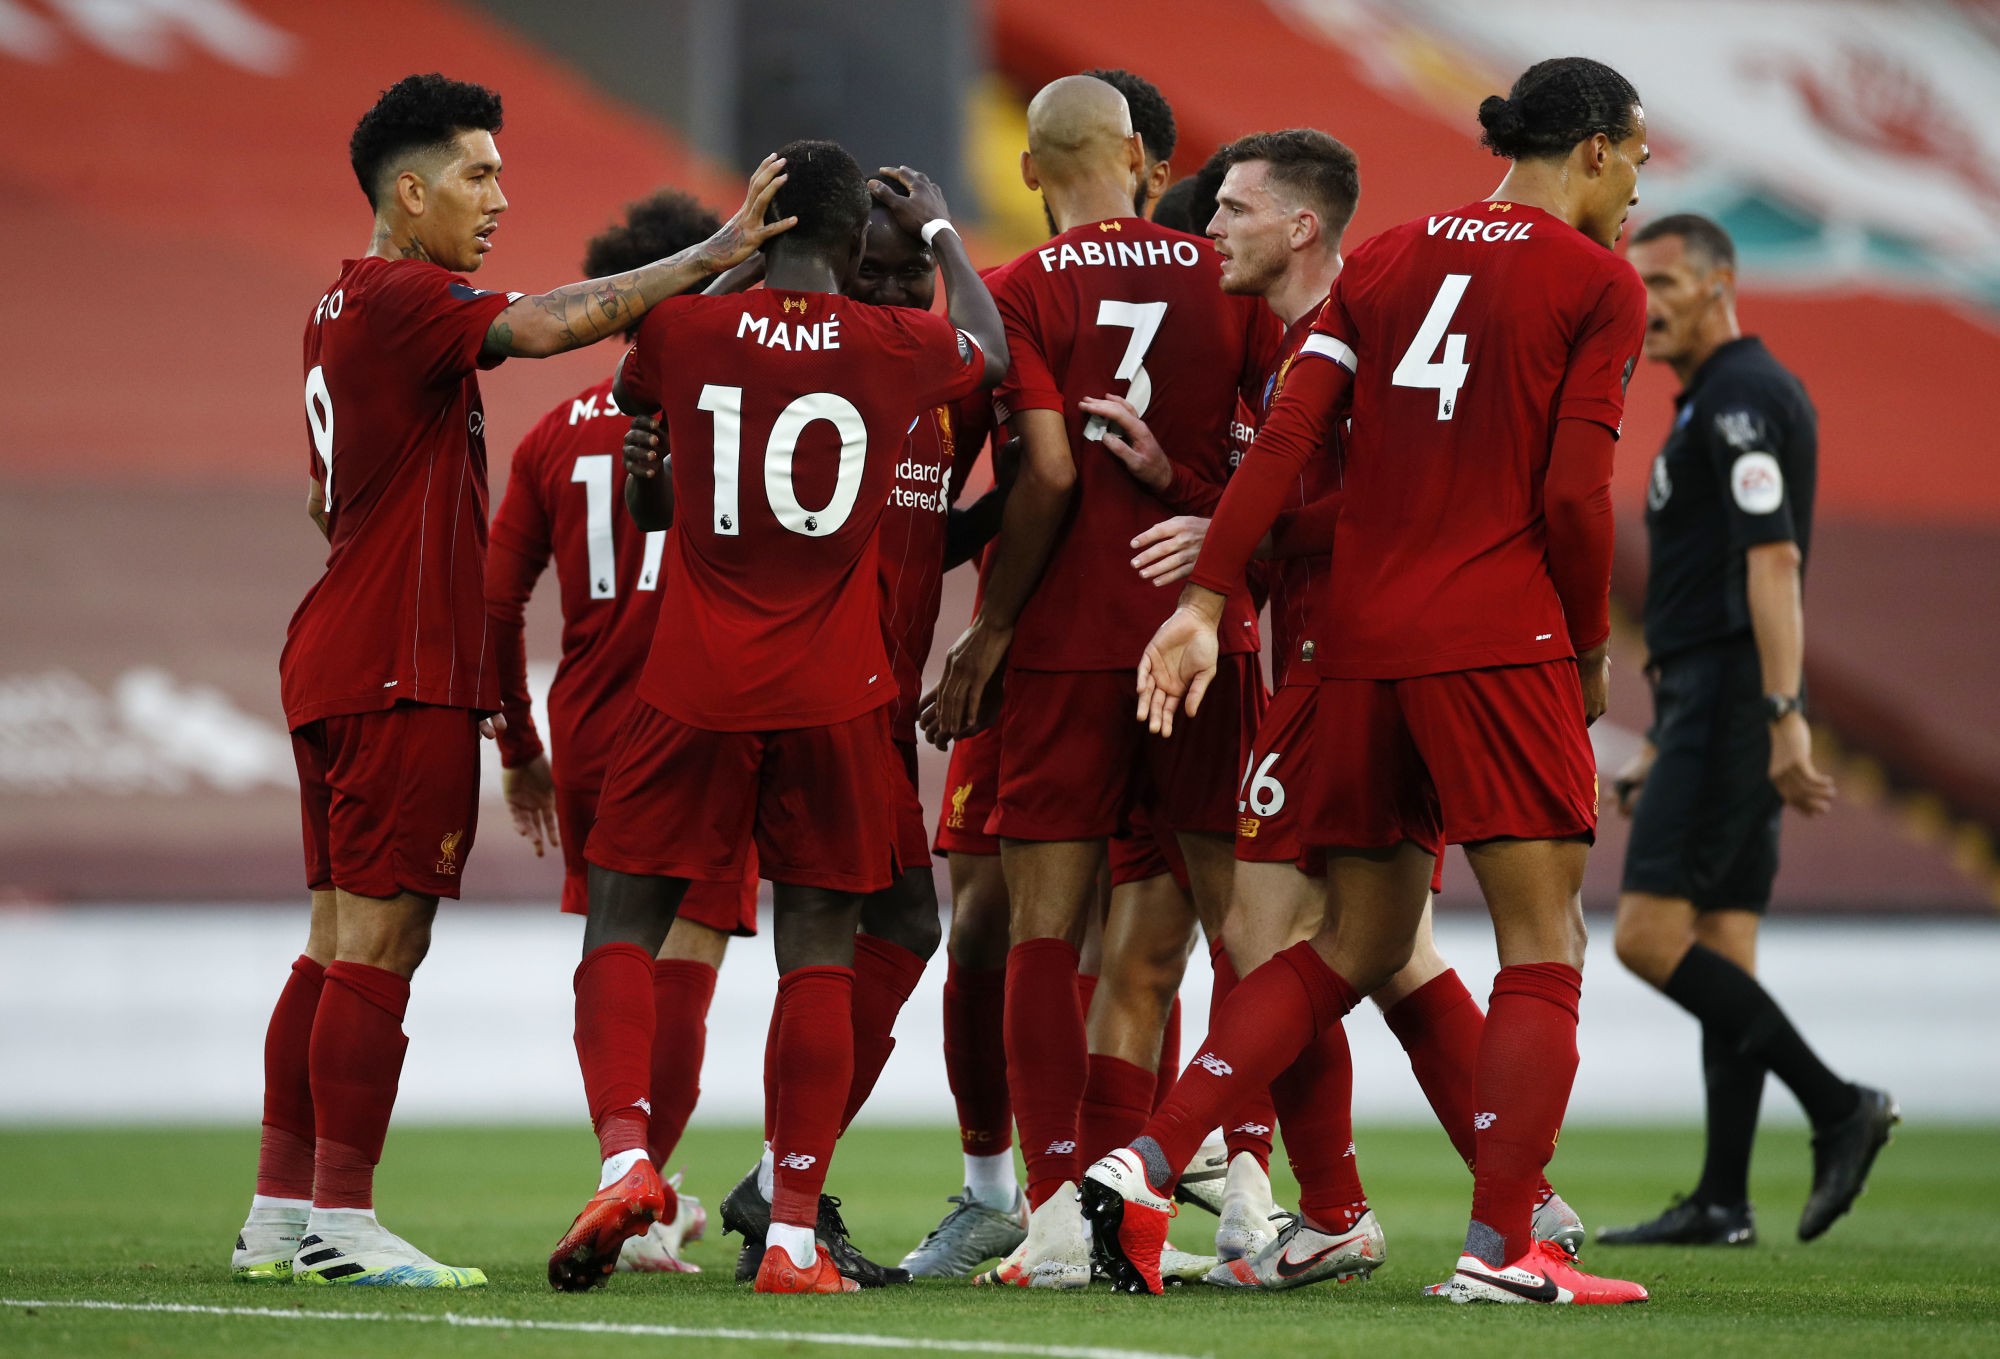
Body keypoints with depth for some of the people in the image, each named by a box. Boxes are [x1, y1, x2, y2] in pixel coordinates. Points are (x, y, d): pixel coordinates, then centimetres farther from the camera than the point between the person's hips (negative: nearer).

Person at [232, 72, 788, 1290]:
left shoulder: (343, 310, 18)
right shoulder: (404, 301, -12)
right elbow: (548, 323, -28)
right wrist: (718, 256, -26)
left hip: (339, 664, 10)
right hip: (403, 673, -10)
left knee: (341, 945, 11)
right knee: (379, 942, -8)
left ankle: (280, 1214, 12)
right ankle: (341, 1223, -8)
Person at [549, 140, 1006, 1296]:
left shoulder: (687, 329, -3)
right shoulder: (900, 348, -2)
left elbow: (630, 402, 22)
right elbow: (994, 353, 23)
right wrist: (941, 229, 38)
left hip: (695, 690, 0)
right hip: (833, 700, 0)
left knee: (624, 926, 9)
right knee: (820, 949, 4)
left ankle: (625, 1154, -13)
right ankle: (795, 1234, 1)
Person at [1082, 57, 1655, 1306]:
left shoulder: (1384, 262, 14)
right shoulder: (1600, 286, -2)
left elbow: (1285, 440, 4)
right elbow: (1574, 496, -10)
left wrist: (1207, 599, -1)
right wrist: (1591, 653, 3)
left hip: (1359, 640, 6)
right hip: (1498, 642, -6)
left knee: (1353, 946, 14)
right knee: (1543, 948, 0)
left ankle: (1147, 1163, 2)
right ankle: (1502, 1248, -8)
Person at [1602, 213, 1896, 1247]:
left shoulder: (1742, 397, -11)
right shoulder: (1710, 405, 21)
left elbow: (1773, 562, -21)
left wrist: (1785, 717, -28)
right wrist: (1661, 749, 26)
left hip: (1731, 698, -10)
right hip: (1709, 703, 10)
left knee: (1650, 935, -14)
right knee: (1720, 953, 6)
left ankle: (1837, 1106, -13)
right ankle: (1722, 1203, 5)